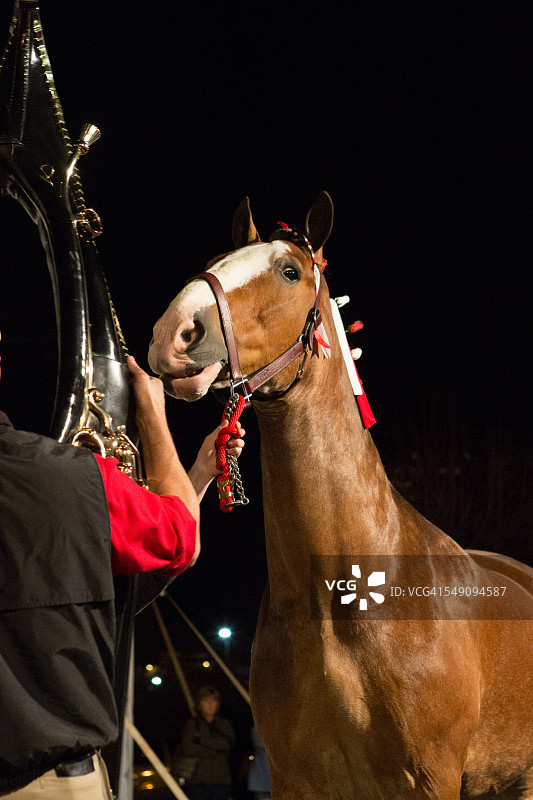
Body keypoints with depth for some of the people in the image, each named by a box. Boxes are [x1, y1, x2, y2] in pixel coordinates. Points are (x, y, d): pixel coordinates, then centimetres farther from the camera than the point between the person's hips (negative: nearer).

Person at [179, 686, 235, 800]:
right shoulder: (192, 724, 6)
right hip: (197, 781, -3)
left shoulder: (225, 724, 17)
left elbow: (228, 744, -3)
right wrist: (216, 752, -7)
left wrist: (202, 739, -6)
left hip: (221, 781, 3)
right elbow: (187, 750, -8)